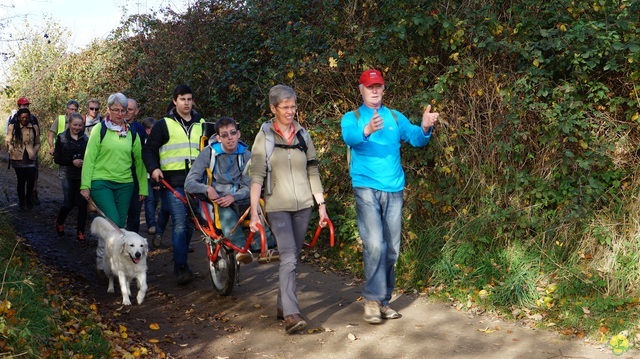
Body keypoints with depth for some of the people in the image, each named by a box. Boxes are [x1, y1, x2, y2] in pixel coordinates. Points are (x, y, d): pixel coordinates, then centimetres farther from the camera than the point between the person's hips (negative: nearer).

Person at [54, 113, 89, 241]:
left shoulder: (85, 138, 4)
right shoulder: (62, 138, -2)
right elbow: (57, 159, -3)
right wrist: (72, 161, -16)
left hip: (83, 175, 2)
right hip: (68, 176, -2)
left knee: (82, 203, -2)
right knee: (69, 203, 0)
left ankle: (80, 232, 8)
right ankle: (59, 223, 31)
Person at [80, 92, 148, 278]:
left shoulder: (131, 133, 9)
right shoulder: (99, 129, -2)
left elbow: (139, 160, 13)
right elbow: (89, 158, -3)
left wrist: (143, 187, 11)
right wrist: (85, 185, -8)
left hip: (124, 184, 4)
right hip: (101, 183, -4)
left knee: (120, 225, 7)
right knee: (112, 221, -15)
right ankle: (102, 262, -1)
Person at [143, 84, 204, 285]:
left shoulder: (201, 124, 16)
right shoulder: (164, 124, 4)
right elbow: (149, 149, 4)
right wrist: (153, 168, -12)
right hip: (173, 181, -4)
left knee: (190, 223, 10)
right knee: (179, 223, -13)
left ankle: (180, 262, 25)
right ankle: (182, 267, -9)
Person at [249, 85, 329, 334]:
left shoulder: (303, 135, 7)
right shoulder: (264, 137, -3)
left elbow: (313, 173, 11)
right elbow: (257, 177, -8)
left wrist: (321, 205, 8)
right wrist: (254, 213, -15)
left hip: (303, 206, 4)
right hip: (278, 207, -4)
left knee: (293, 257, 11)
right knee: (288, 257, -15)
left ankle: (282, 305, 25)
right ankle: (291, 314, -17)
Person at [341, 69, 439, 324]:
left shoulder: (395, 117, 13)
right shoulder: (352, 118, 4)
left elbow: (415, 138, -2)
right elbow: (349, 137, -19)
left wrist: (425, 127, -25)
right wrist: (367, 131, -42)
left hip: (394, 189, 4)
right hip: (367, 188, -4)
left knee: (391, 250, 7)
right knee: (375, 245, -16)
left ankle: (383, 300, 19)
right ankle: (372, 299, -4)